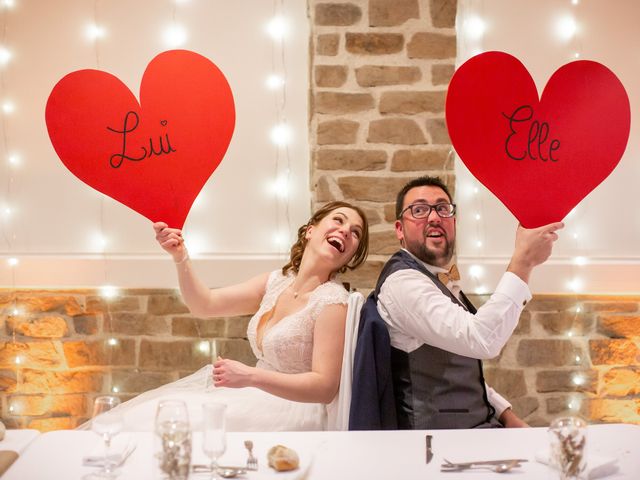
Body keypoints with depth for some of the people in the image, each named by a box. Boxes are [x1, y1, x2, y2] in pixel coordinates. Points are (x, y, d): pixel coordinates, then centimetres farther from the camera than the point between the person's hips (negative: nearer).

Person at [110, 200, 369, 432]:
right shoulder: (277, 282, 7)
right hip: (256, 395, 7)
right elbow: (204, 305, 6)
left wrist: (250, 376, -29)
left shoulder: (332, 302, -14)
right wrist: (180, 257, -11)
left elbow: (325, 388, -19)